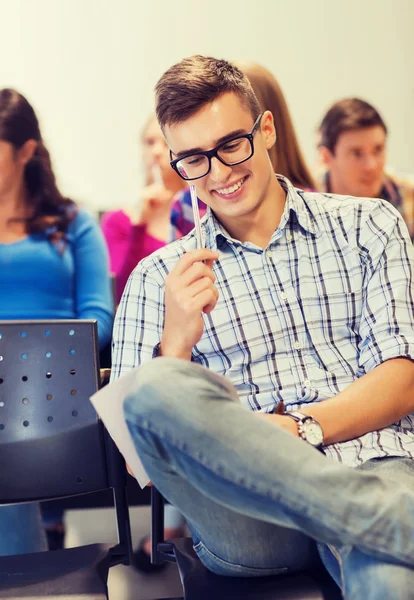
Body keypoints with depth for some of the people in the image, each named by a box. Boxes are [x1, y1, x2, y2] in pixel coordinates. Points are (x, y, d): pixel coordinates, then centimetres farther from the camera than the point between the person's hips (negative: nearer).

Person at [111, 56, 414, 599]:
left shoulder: (369, 225, 15)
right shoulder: (158, 280, 15)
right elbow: (134, 450, 8)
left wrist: (301, 427, -14)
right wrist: (175, 344, -10)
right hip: (246, 507, 5)